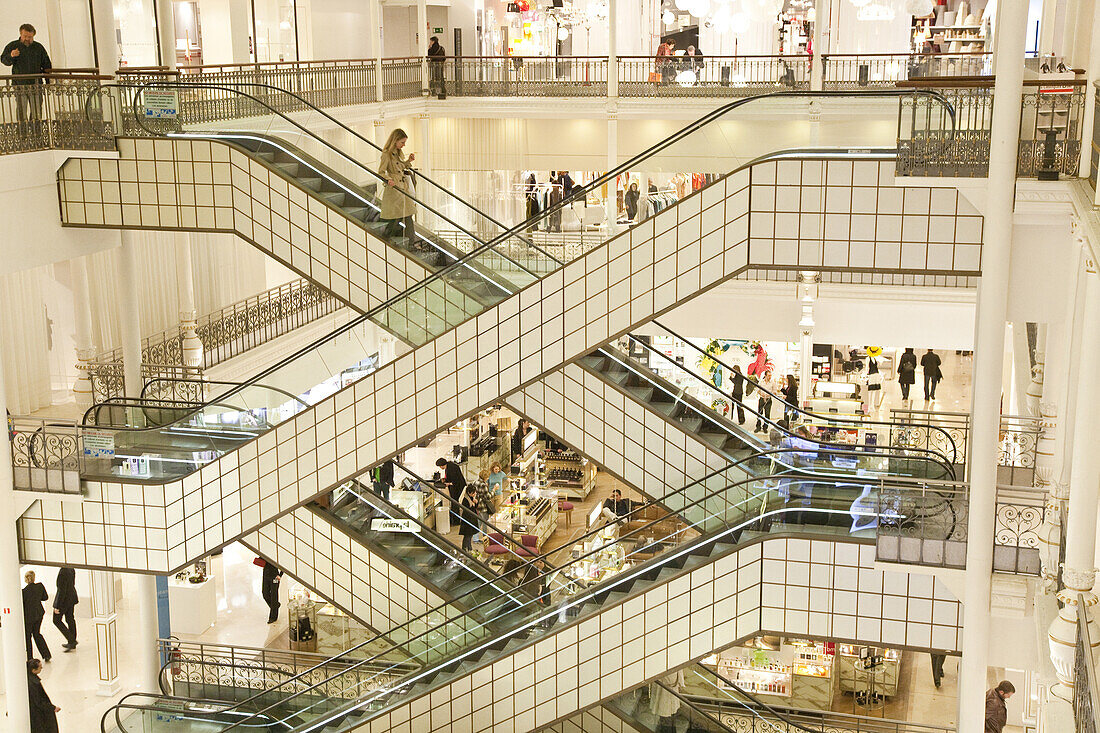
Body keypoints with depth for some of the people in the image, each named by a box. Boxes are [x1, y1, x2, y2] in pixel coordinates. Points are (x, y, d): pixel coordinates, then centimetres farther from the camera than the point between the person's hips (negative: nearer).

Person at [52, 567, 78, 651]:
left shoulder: (62, 573, -28)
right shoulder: (71, 569, -1)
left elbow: (62, 591, -25)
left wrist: (57, 606, -18)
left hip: (63, 599, -8)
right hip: (72, 597, 8)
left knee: (56, 620, 9)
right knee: (70, 619, 17)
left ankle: (71, 640, 4)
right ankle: (72, 643, 26)